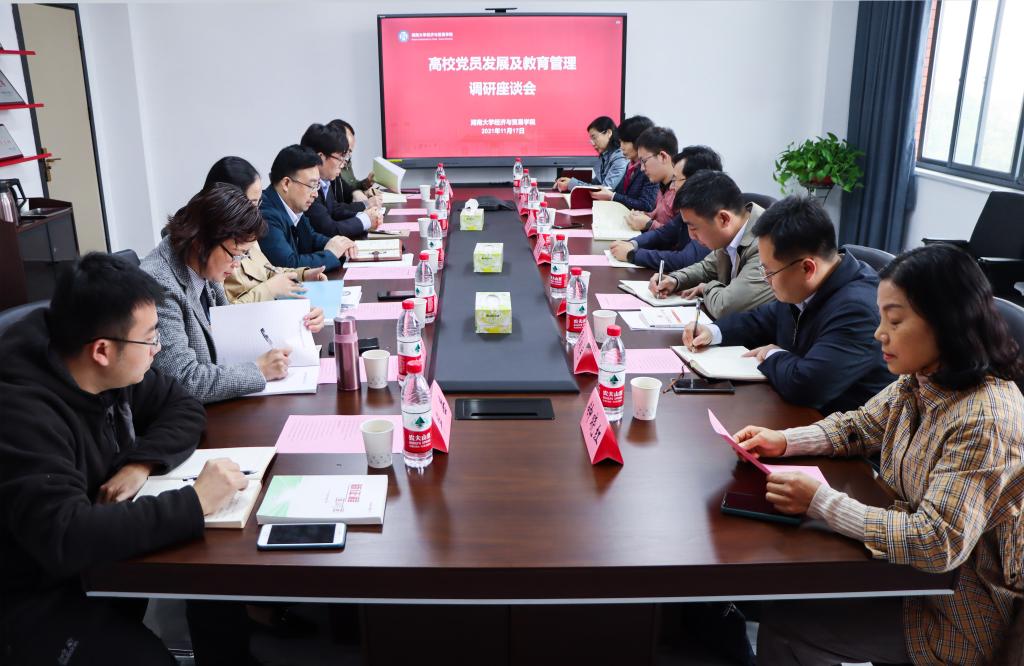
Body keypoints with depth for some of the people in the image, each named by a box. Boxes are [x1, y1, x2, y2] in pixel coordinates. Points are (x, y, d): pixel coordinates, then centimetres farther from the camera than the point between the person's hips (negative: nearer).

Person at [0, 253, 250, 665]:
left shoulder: (113, 371, -6)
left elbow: (183, 408, 4)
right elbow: (64, 537, -39)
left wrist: (140, 463, -15)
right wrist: (195, 503, -36)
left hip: (103, 552, 8)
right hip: (41, 596, -7)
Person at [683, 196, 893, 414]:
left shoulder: (857, 309, -28)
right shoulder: (800, 292, -1)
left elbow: (804, 385, -36)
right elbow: (761, 320, 19)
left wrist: (774, 355, -16)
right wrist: (713, 332, 2)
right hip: (797, 411, 8)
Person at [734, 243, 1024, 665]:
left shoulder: (985, 421, -30)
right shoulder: (919, 381, -5)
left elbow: (939, 544, -32)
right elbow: (860, 427, 11)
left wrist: (820, 501, -31)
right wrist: (784, 441, -6)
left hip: (952, 614, -7)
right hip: (902, 548, 7)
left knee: (784, 622, -8)